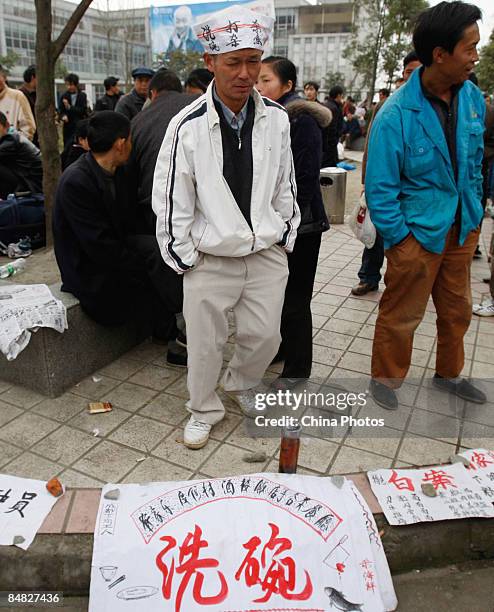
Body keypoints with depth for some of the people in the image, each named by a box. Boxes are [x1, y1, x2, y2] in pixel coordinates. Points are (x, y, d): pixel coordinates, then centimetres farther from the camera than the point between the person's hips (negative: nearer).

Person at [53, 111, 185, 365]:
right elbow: (99, 246, -24)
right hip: (91, 275, -7)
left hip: (113, 255, 7)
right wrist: (146, 268, -20)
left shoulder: (115, 171, 2)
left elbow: (128, 224, 8)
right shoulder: (75, 182, -22)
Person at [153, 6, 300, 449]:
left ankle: (241, 384, 44)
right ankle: (204, 410, 35)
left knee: (265, 337, 12)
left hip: (267, 254, 3)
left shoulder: (276, 119, -2)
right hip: (210, 258, -3)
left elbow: (285, 184, 9)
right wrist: (183, 258, -4)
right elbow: (171, 201, -7)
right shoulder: (188, 127, -12)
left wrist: (286, 237, 10)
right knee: (205, 343, 9)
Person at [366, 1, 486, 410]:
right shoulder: (397, 114, -18)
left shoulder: (473, 98, 1)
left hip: (462, 229, 7)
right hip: (417, 233, -6)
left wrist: (474, 216, 12)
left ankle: (448, 375, 41)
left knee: (457, 310, 19)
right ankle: (385, 379, 29)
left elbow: (475, 161, 13)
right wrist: (399, 239, -14)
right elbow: (380, 187, -15)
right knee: (401, 314, 7)